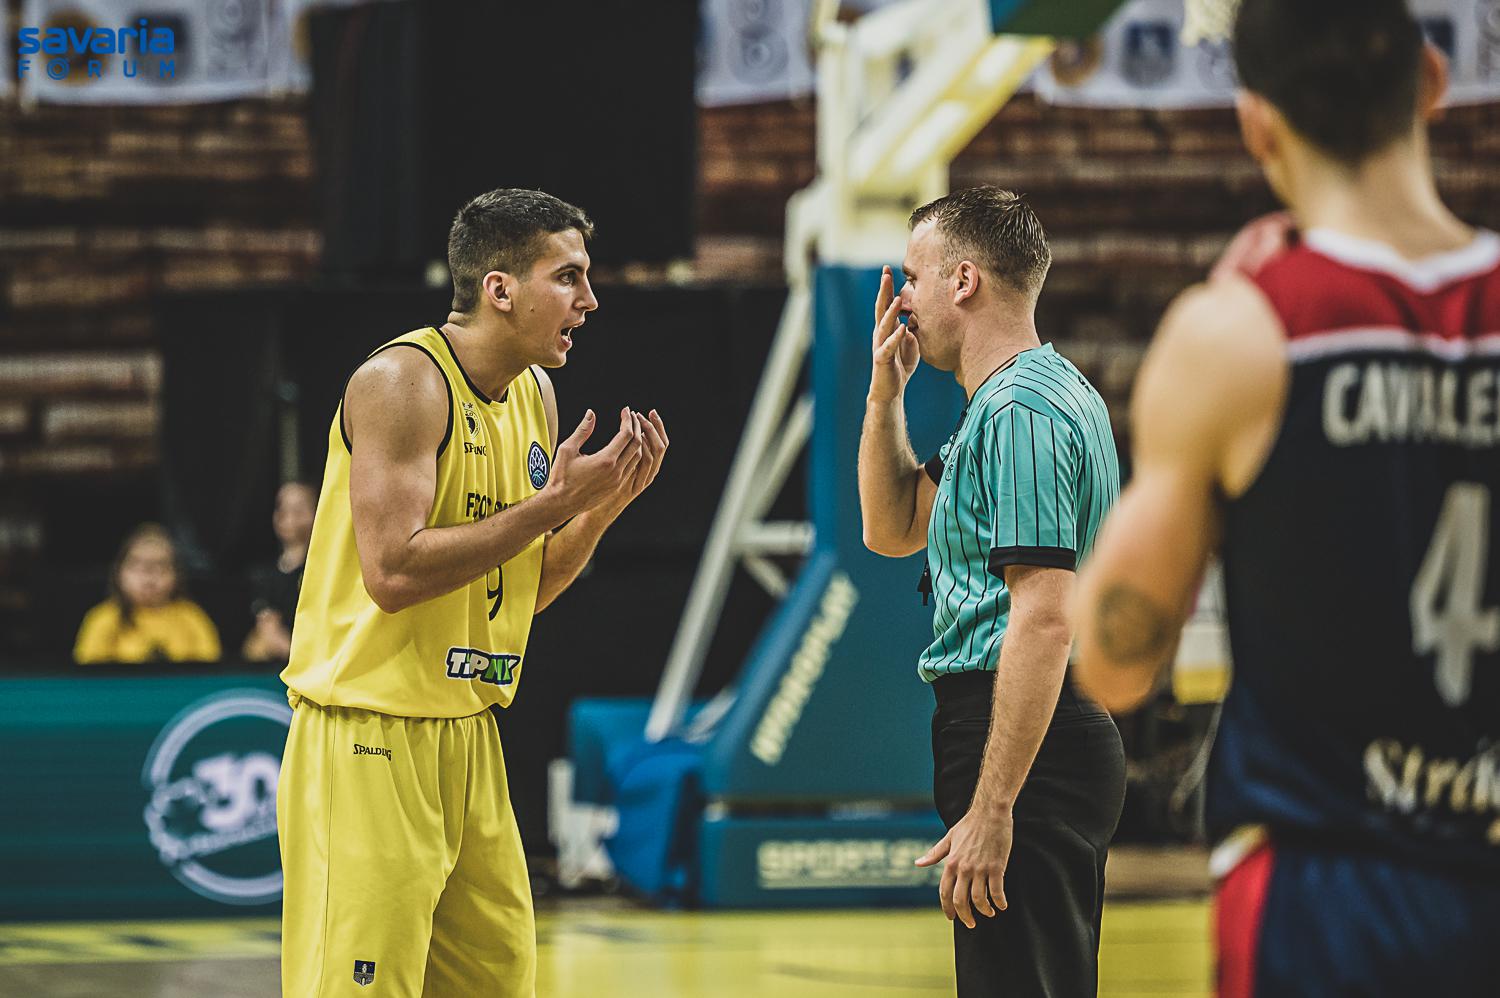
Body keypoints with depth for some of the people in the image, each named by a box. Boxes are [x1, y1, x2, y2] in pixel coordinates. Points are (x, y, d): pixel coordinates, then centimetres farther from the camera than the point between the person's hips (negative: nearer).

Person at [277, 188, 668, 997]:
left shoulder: (534, 397, 11)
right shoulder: (402, 381, -15)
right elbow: (394, 572, -24)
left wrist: (606, 504, 1)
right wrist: (550, 504, -20)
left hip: (468, 737, 9)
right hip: (370, 740, -9)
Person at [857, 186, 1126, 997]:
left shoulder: (1019, 410, -16)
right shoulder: (1039, 393, 19)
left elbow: (1044, 619, -24)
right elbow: (894, 531, 28)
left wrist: (990, 809, -26)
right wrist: (886, 392, 15)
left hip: (1021, 746, -11)